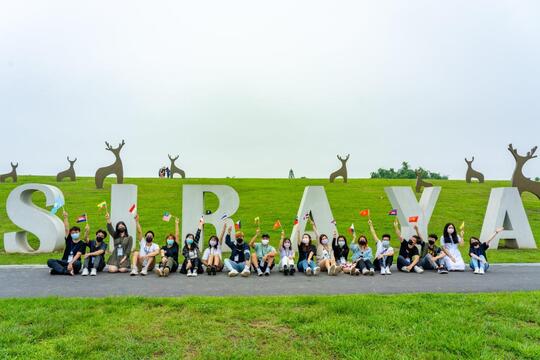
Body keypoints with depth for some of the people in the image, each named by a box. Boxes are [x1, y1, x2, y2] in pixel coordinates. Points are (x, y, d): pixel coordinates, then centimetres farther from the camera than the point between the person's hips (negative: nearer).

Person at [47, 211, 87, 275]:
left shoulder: (82, 244, 1)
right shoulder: (69, 240, 13)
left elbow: (78, 255, -14)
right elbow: (66, 229, 1)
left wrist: (71, 263, -31)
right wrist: (65, 217, -11)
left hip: (73, 263, -4)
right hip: (64, 262, 4)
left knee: (77, 263, -38)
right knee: (50, 261, -20)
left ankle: (58, 269, -29)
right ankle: (67, 271, -36)